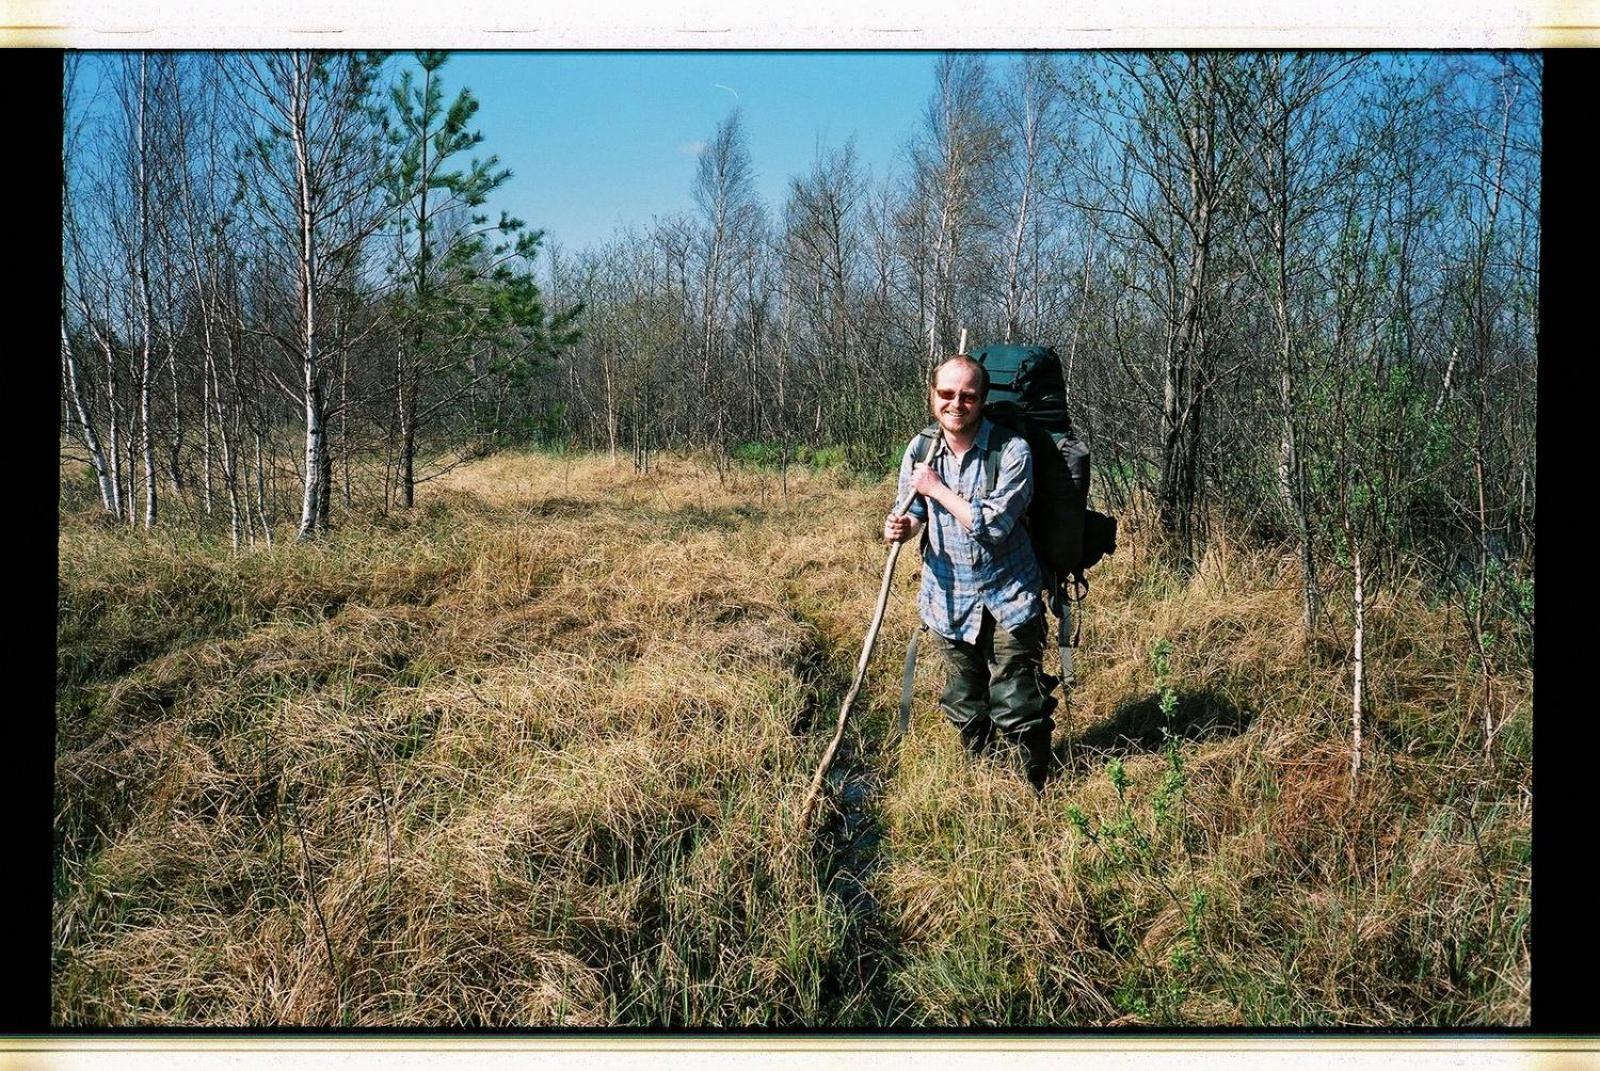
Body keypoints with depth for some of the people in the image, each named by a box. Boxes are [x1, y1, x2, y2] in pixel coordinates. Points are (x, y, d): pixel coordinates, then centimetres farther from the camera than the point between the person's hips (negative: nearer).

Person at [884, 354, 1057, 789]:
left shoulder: (1011, 451, -18)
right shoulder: (920, 450, -3)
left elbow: (993, 526, -26)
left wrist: (936, 488, -21)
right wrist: (903, 526, -14)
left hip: (1007, 598, -4)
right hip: (949, 599, 5)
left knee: (1016, 706, -3)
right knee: (964, 705, 19)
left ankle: (1038, 789, 17)